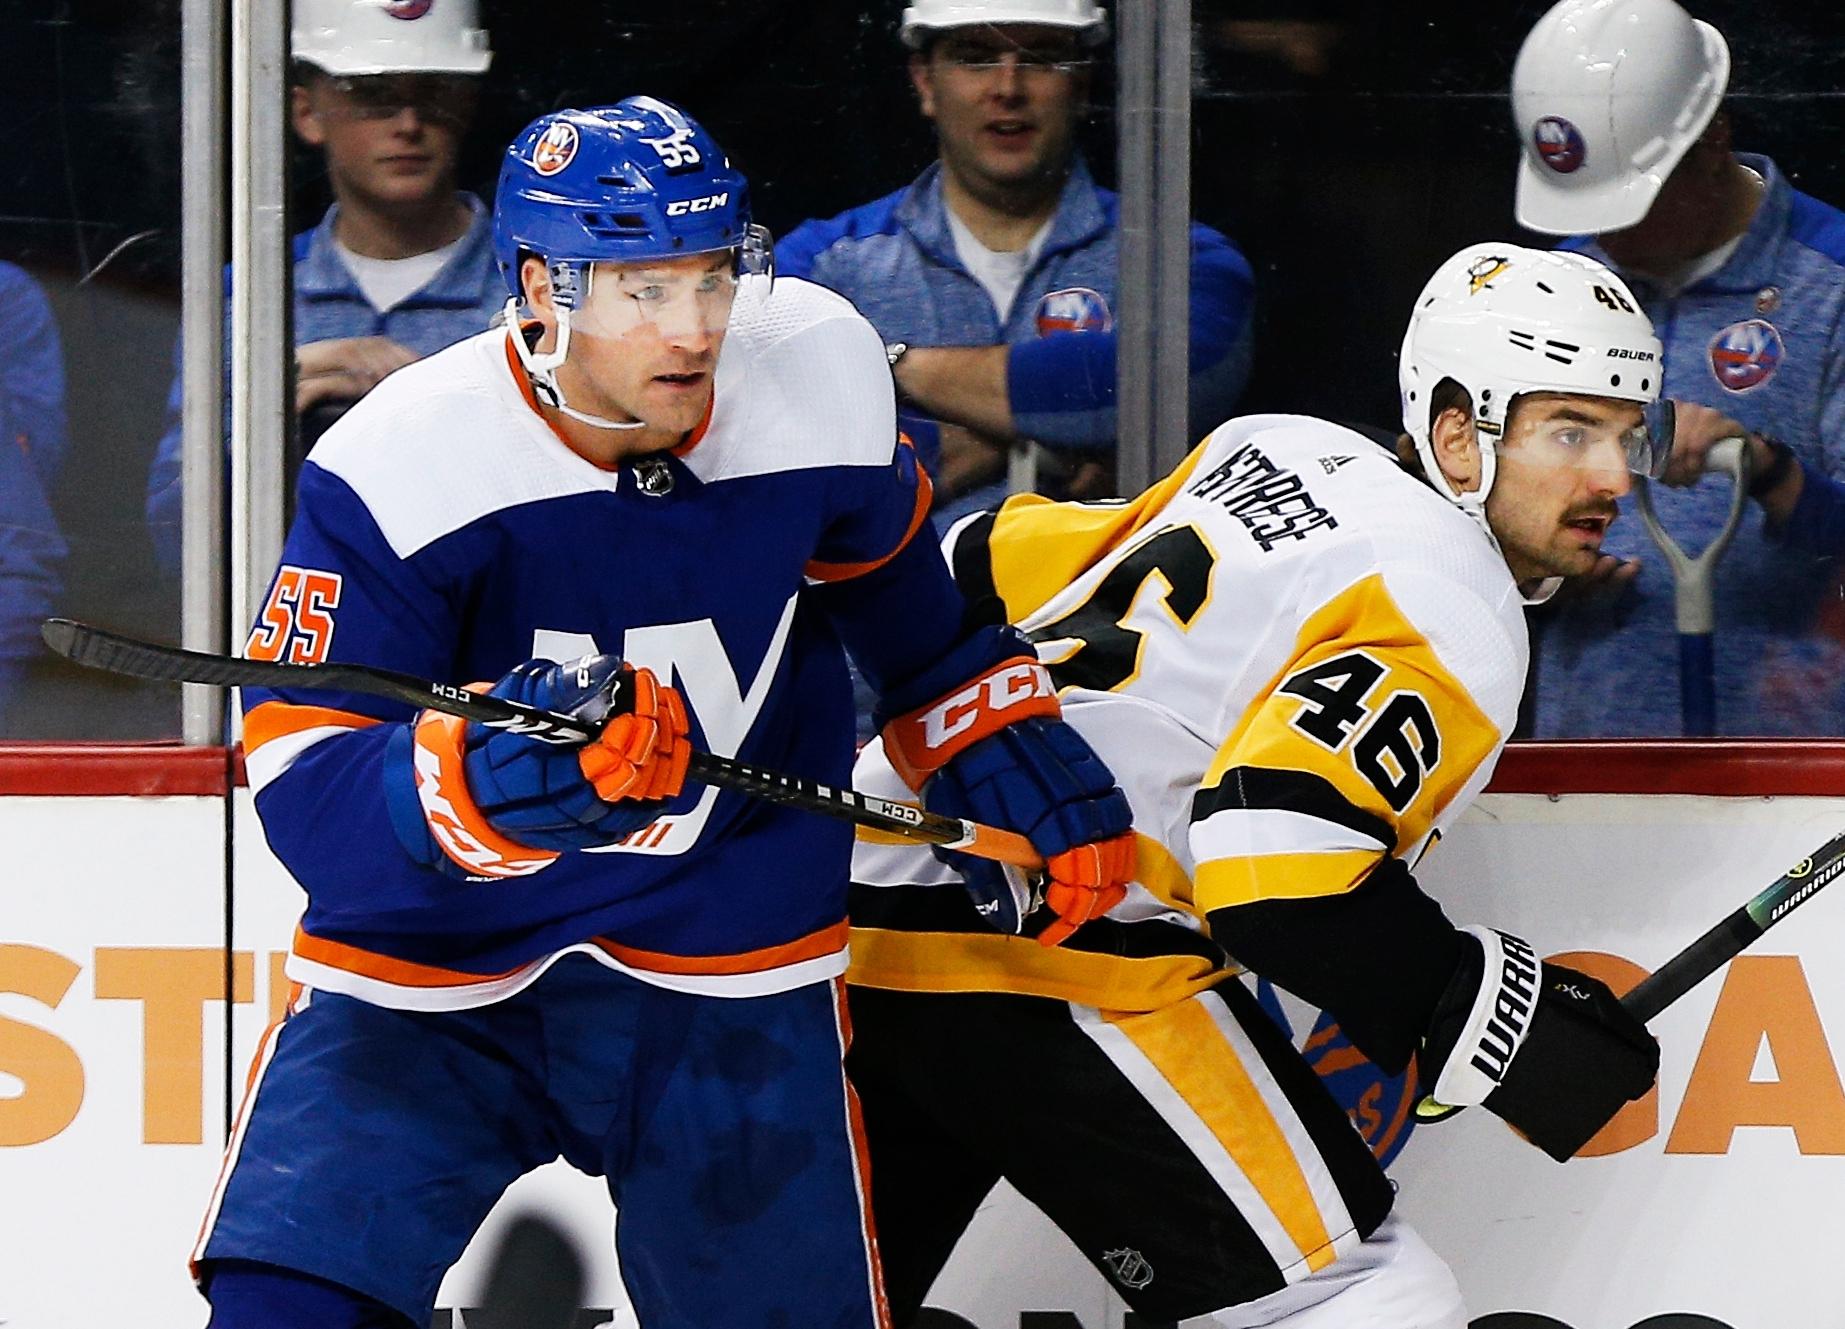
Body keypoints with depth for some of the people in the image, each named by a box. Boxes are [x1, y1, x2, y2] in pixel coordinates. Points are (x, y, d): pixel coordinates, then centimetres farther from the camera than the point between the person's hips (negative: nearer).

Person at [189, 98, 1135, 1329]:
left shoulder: (823, 378, -10)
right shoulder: (399, 471, -23)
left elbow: (884, 570, 14)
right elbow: (309, 800, -26)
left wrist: (1023, 759, 17)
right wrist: (492, 773, -44)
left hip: (732, 972, 3)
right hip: (435, 964, -3)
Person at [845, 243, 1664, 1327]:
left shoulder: (1282, 452, 14)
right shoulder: (1458, 617, -10)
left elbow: (995, 567, 21)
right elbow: (1276, 871, -23)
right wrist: (1490, 1017, -14)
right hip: (1053, 962, -9)